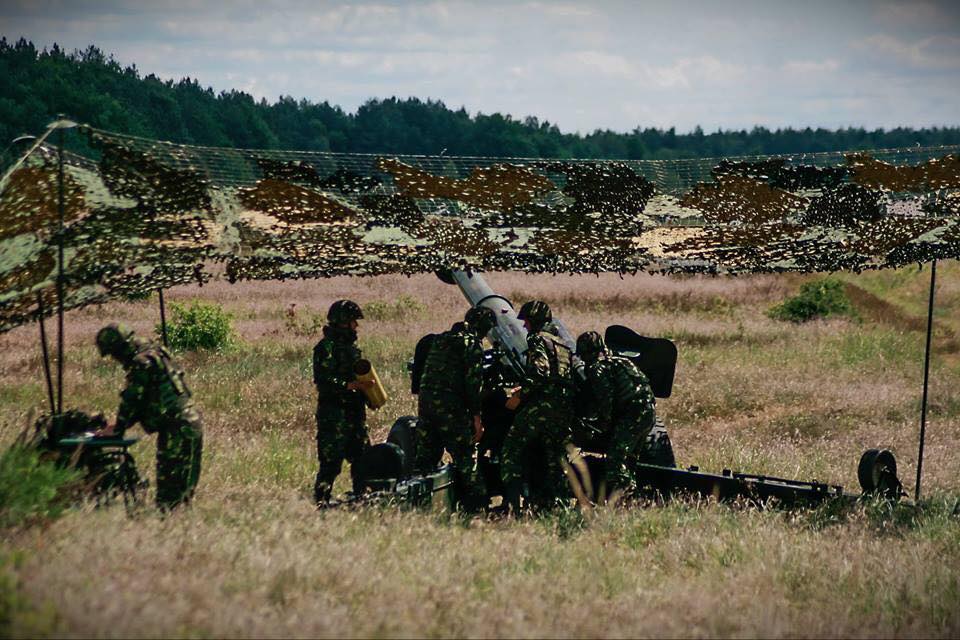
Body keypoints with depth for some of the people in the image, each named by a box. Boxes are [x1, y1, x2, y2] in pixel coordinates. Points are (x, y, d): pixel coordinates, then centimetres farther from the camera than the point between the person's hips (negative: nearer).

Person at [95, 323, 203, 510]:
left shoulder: (142, 363, -13)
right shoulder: (155, 354, 19)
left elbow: (131, 399, -9)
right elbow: (144, 400, 25)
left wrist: (118, 429, 5)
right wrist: (120, 425, 22)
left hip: (176, 429, -10)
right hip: (191, 423, 10)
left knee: (169, 491, -9)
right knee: (184, 486, 14)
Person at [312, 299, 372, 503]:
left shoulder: (351, 346, 17)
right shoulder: (326, 348, -11)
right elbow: (322, 381, -19)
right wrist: (350, 385, -24)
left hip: (355, 412, 9)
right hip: (333, 414, -9)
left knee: (362, 457, 10)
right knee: (330, 463, -8)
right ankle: (320, 502, -3)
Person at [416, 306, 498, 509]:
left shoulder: (440, 339, 19)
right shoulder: (472, 344, -5)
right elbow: (473, 381, -12)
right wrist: (476, 417, -10)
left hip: (426, 401, 7)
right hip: (451, 407, -7)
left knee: (425, 458, 11)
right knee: (464, 458, -4)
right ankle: (473, 504, -6)